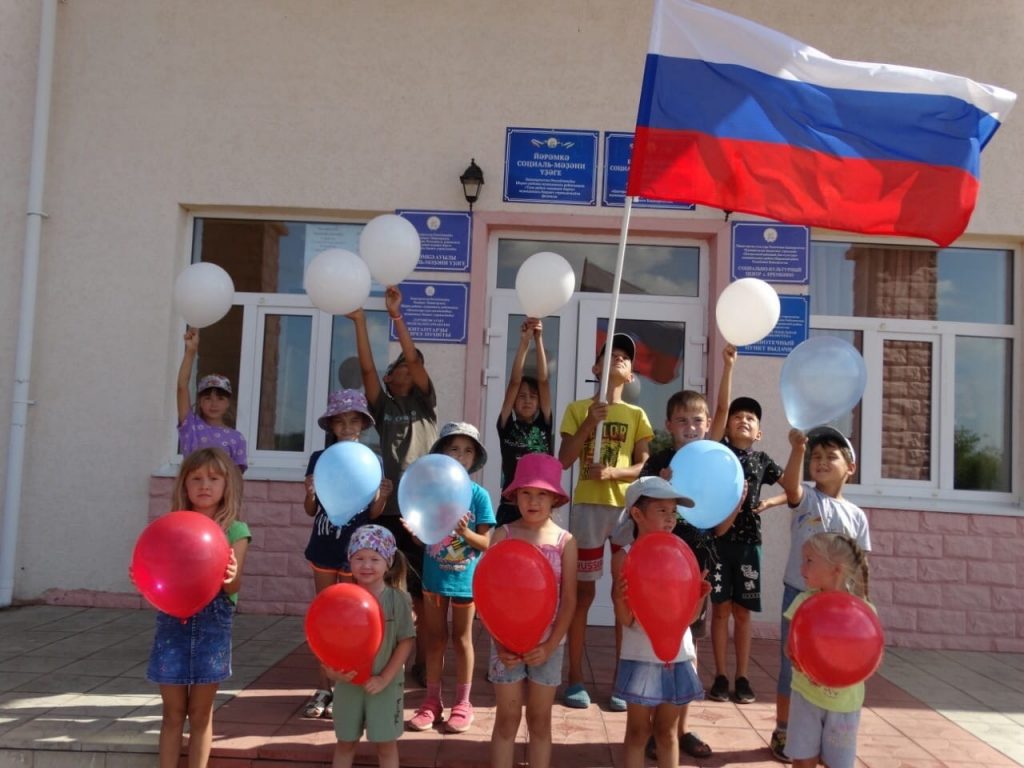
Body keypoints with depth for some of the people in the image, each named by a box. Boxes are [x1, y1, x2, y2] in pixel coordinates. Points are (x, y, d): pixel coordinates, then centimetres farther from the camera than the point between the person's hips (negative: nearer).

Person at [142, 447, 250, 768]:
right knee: (173, 712, 11)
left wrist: (232, 577, -36)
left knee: (200, 713, 9)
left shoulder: (235, 531, -4)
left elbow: (232, 586, -14)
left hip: (212, 627, -1)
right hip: (172, 623, 2)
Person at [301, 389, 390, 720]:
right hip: (324, 549, 2)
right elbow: (310, 510, 5)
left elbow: (372, 513, -1)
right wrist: (310, 493, -16)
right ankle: (323, 688, 20)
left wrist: (382, 497, -21)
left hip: (355, 551, -2)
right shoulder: (319, 458, 1)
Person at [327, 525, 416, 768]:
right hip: (348, 683, 2)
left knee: (386, 744, 11)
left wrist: (384, 678, -14)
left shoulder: (398, 599, -13)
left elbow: (407, 641, -11)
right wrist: (334, 670, -19)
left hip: (385, 684, -2)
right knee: (345, 742, 17)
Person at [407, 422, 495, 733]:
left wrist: (465, 533, -26)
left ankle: (462, 703, 22)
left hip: (465, 578, -2)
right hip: (435, 576, 2)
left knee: (462, 638, 11)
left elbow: (485, 543, -8)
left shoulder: (479, 494, -9)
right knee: (435, 638, 13)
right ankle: (432, 700, 25)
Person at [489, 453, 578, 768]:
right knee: (507, 720, 9)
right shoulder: (503, 535, -6)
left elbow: (569, 600, -4)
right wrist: (500, 643, -14)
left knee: (540, 721, 13)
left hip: (547, 644, 1)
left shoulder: (565, 540, -5)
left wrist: (550, 645, -12)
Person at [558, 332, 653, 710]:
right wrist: (589, 424, -12)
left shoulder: (636, 415, 8)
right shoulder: (578, 409, 5)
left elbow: (644, 466, 2)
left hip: (627, 509, 1)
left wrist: (614, 472, -16)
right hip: (587, 506, -1)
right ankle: (576, 679, 12)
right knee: (583, 592, 4)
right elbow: (564, 461, -3)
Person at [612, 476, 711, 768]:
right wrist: (620, 598, -31)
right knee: (638, 733, 9)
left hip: (678, 656, 3)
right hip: (641, 658, -3)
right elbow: (626, 620, -12)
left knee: (667, 731, 16)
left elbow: (689, 616, 3)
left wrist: (700, 596, -15)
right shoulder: (624, 557, -10)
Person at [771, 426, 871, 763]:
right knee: (792, 666, 6)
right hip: (799, 595, -2)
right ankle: (782, 732, 21)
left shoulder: (857, 515, 4)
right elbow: (790, 484, -30)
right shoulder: (805, 499, -5)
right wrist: (797, 449, -47)